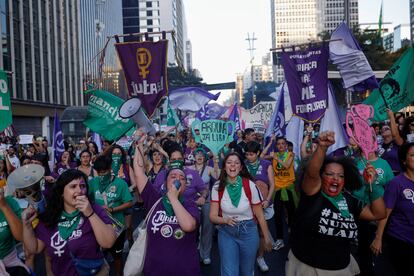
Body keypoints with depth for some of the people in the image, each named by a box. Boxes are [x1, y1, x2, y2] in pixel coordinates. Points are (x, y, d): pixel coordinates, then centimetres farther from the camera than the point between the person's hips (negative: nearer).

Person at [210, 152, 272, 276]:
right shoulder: (218, 187, -10)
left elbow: (259, 215, -5)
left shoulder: (250, 185, -15)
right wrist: (226, 220, -27)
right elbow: (213, 216, -7)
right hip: (226, 233, 0)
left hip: (248, 232, 0)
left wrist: (267, 238, 2)